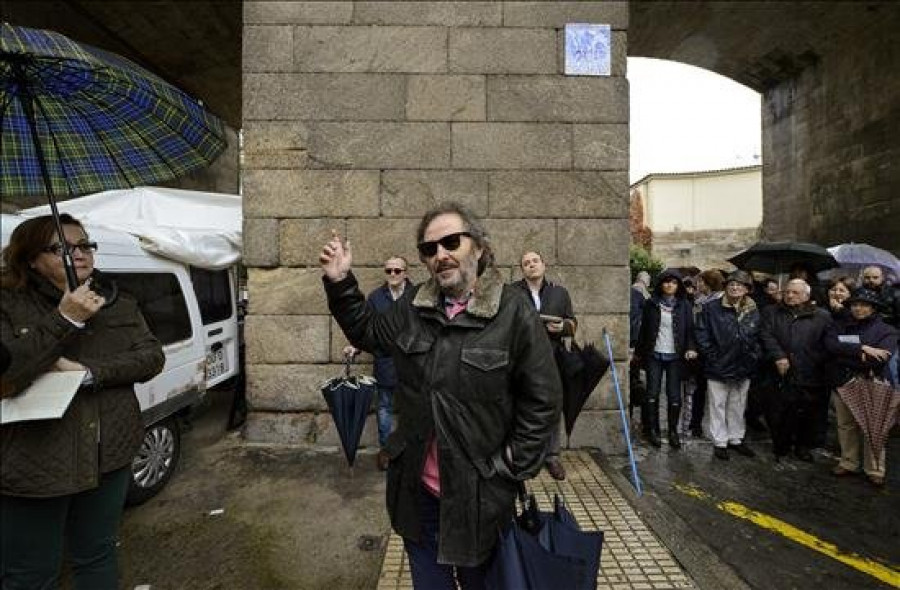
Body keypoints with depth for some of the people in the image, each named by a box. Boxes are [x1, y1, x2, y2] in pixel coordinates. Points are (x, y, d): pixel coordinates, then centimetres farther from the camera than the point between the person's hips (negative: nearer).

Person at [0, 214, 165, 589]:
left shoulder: (118, 305, 3)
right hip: (34, 465, -2)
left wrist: (88, 371, -18)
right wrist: (65, 320, -26)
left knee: (97, 557, 21)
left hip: (109, 456, 3)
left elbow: (153, 358, -5)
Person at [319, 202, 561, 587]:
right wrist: (340, 283, 4)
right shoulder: (412, 307, -2)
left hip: (479, 493, -4)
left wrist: (514, 467, -10)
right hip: (417, 487, 4)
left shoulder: (514, 313, -16)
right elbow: (368, 333, 15)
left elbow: (543, 399, -11)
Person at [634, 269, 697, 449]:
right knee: (652, 393, 1)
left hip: (675, 356, 0)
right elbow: (644, 329, 6)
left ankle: (673, 431, 18)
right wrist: (638, 351, 6)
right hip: (654, 354, 0)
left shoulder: (684, 305, 5)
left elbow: (689, 329, 3)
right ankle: (652, 430, 14)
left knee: (674, 395, 3)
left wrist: (690, 348, -14)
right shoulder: (651, 304, 3)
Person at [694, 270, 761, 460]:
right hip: (718, 368, -4)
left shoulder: (753, 312, 5)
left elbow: (758, 337, 13)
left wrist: (753, 357, 3)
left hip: (743, 368, 4)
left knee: (738, 407, 17)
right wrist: (711, 356, -12)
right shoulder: (711, 308, -8)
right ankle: (720, 442, 18)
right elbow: (701, 333, -8)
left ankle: (736, 439, 33)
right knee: (718, 406, 6)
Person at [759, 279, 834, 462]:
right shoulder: (771, 312, 8)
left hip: (810, 377, 0)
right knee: (777, 412, 4)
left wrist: (820, 363, -7)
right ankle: (780, 446, 21)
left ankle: (803, 446, 27)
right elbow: (766, 336, -4)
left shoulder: (822, 316, 9)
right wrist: (778, 356, -16)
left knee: (808, 415, 8)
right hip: (780, 374, 0)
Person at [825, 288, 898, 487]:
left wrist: (846, 357, -10)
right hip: (844, 383, 3)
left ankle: (874, 470, 15)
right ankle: (848, 464, 22)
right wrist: (862, 348, -17)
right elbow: (830, 344, -9)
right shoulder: (840, 326, 9)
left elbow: (882, 357, -13)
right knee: (846, 425, 10)